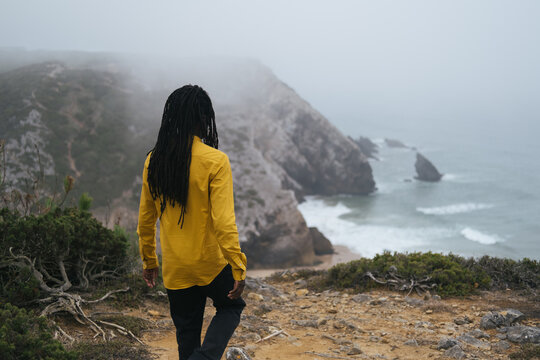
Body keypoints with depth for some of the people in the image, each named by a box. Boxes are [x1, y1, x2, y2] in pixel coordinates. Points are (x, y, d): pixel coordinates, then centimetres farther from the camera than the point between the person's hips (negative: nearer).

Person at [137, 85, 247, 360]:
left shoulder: (153, 161, -1)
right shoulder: (215, 161, -17)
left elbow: (146, 219, 7)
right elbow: (223, 220, -20)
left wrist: (148, 261, 18)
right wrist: (238, 267, -15)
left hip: (174, 270, 4)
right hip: (211, 264, -4)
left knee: (187, 334, 18)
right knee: (231, 307, 21)